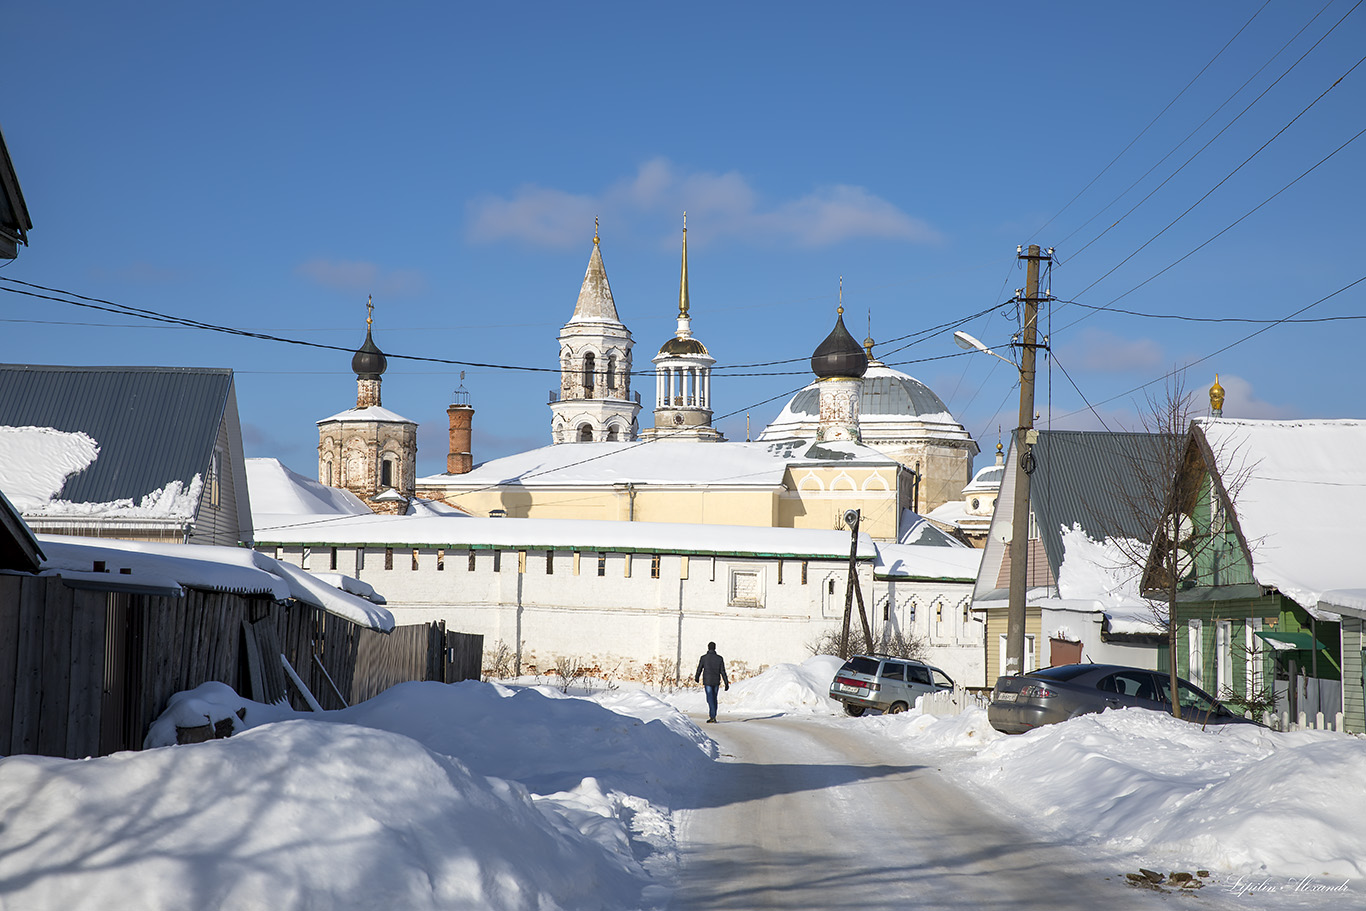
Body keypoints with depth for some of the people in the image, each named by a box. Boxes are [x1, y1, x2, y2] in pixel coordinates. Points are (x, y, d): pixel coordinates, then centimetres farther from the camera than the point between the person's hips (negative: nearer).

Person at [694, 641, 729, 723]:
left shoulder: (703, 658, -6)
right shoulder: (720, 658, -2)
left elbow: (699, 669, 3)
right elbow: (723, 671, -3)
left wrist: (696, 678, 22)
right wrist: (726, 683, 0)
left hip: (707, 682, -3)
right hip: (716, 682, 3)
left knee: (710, 700, -4)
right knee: (714, 699, 17)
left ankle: (712, 717, -16)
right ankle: (712, 716, 22)